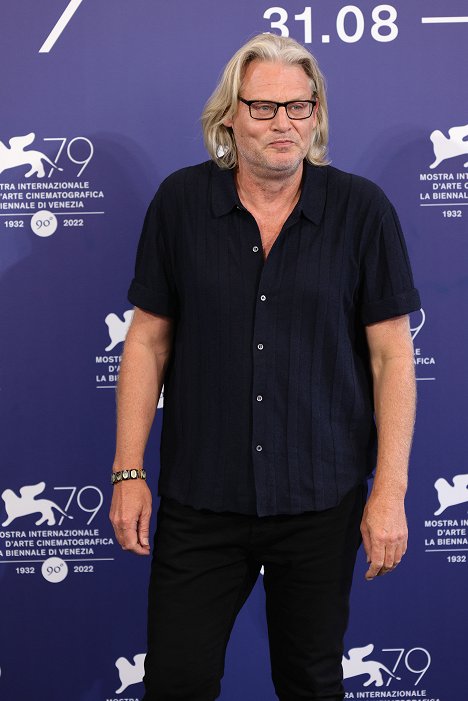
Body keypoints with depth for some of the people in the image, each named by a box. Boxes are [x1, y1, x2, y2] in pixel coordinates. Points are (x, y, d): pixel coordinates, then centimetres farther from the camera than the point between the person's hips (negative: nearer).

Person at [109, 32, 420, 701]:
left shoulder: (363, 209, -5)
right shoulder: (181, 201, -2)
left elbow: (392, 355, -4)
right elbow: (148, 339, 2)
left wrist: (390, 491, -8)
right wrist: (128, 470, -1)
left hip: (321, 502, 0)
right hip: (199, 498, 1)